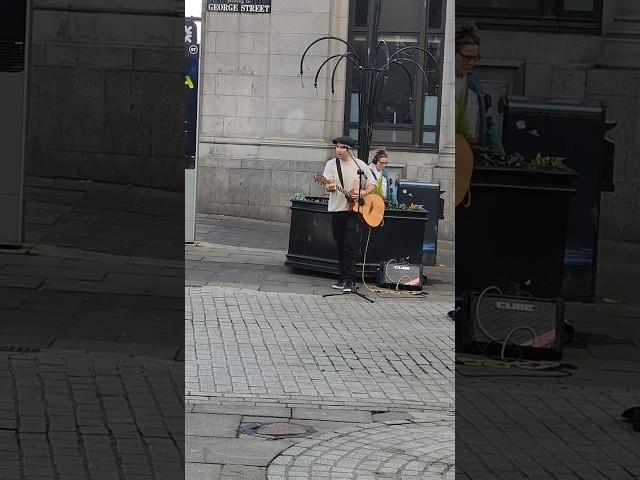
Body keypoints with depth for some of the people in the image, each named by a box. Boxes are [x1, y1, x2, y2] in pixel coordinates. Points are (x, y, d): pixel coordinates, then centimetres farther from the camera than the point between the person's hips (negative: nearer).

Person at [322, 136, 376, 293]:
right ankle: (343, 278, 18)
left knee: (350, 247, -11)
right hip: (337, 209, 3)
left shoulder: (360, 165, 2)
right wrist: (329, 187, -32)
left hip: (354, 211, -2)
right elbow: (327, 186, -9)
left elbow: (372, 184, 8)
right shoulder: (331, 164, 3)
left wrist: (363, 193, -12)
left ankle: (349, 281, -12)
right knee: (340, 247, 10)